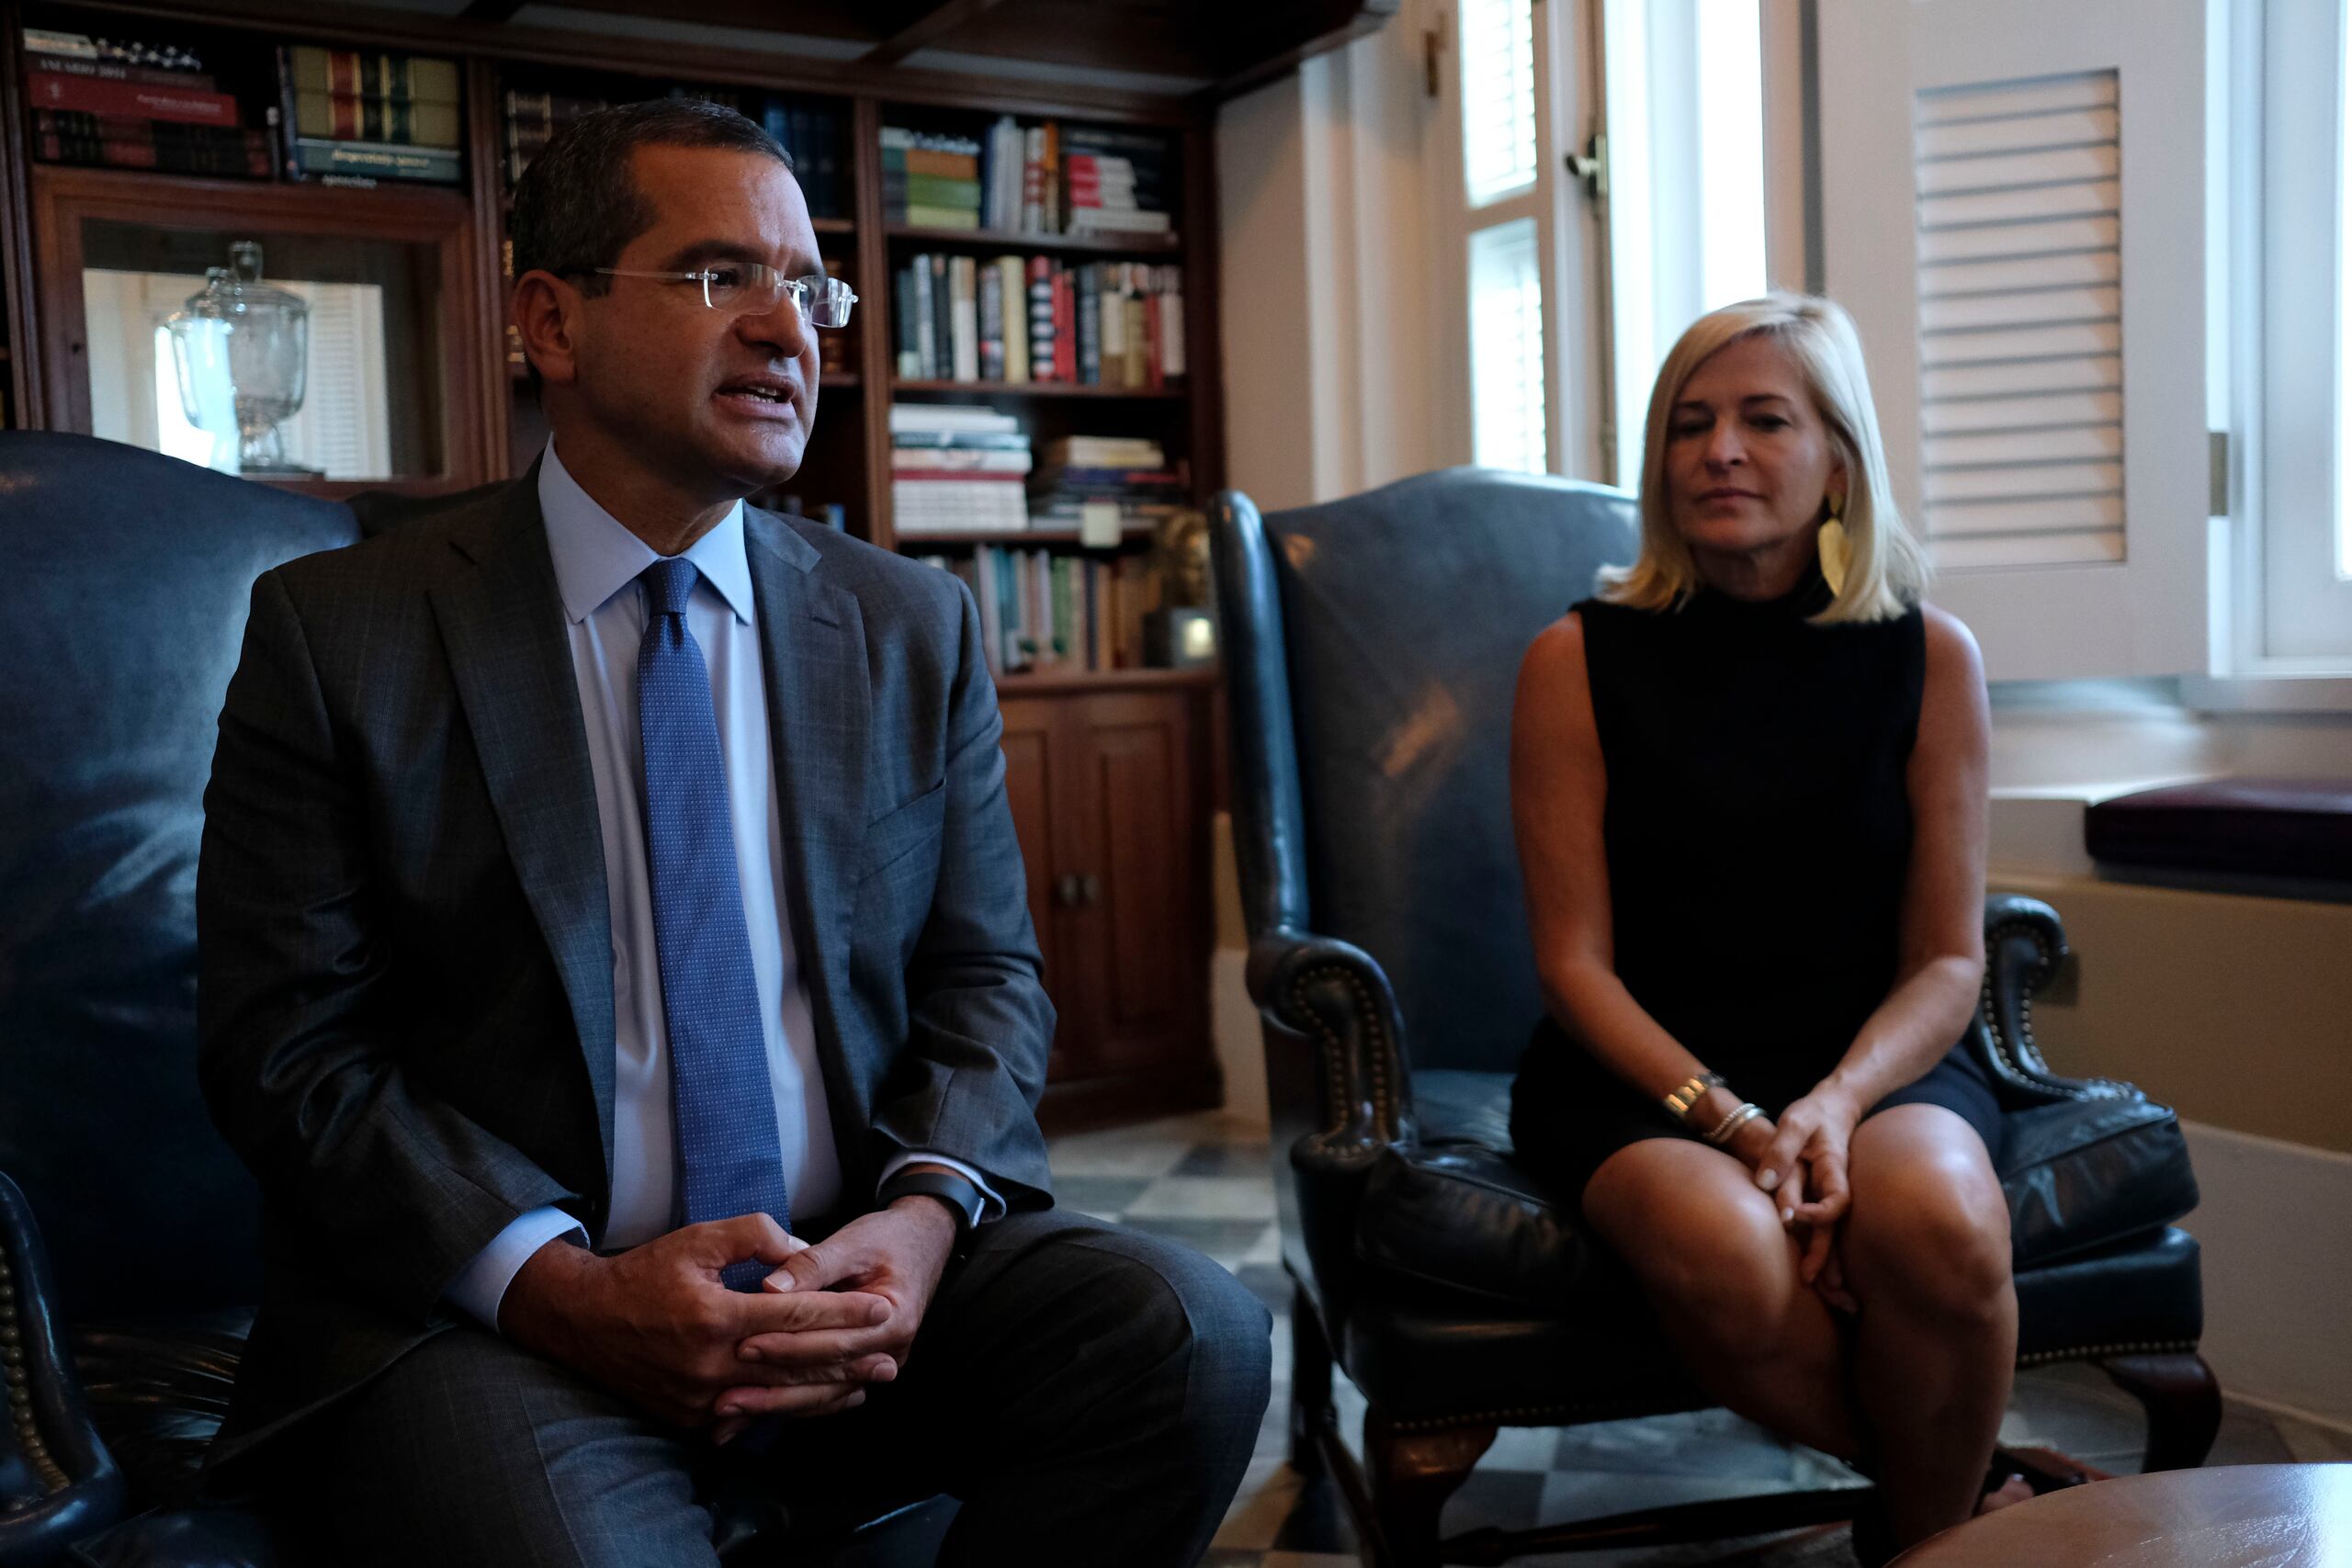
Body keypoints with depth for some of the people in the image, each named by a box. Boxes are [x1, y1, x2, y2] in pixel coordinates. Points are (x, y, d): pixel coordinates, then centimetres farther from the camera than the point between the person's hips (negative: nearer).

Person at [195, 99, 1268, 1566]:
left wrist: (924, 1217, -12)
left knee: (1193, 1332, -21)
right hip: (496, 1308, -3)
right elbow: (290, 1050, -3)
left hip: (853, 1278, 4)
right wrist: (565, 1286, -17)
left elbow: (985, 981, 9)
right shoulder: (339, 635, 0)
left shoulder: (915, 628, 9)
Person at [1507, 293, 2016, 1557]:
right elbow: (1576, 963, -3)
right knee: (1726, 1258, -33)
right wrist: (1734, 1123, -17)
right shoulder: (1579, 661, -2)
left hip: (1870, 1057, 2)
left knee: (1941, 1224, -32)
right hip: (1639, 1069, -1)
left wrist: (1838, 1102, -18)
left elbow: (1947, 959, 2)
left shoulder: (1928, 658, 3)